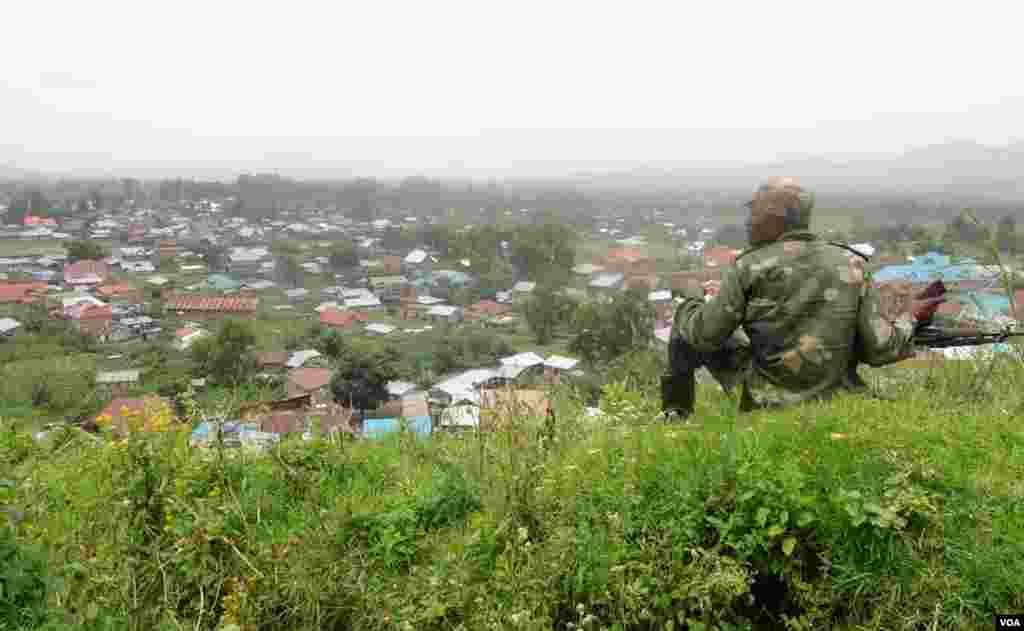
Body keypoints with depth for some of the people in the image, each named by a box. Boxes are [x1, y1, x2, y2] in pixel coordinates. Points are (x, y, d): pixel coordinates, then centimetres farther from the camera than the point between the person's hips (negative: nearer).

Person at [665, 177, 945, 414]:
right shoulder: (850, 265, -5)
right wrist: (910, 318, 14)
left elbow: (705, 336, -9)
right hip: (832, 399, 3)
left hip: (764, 402, -3)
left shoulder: (749, 268, -13)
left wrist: (690, 305, 14)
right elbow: (879, 349, -7)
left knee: (688, 330, 13)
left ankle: (676, 411, 22)